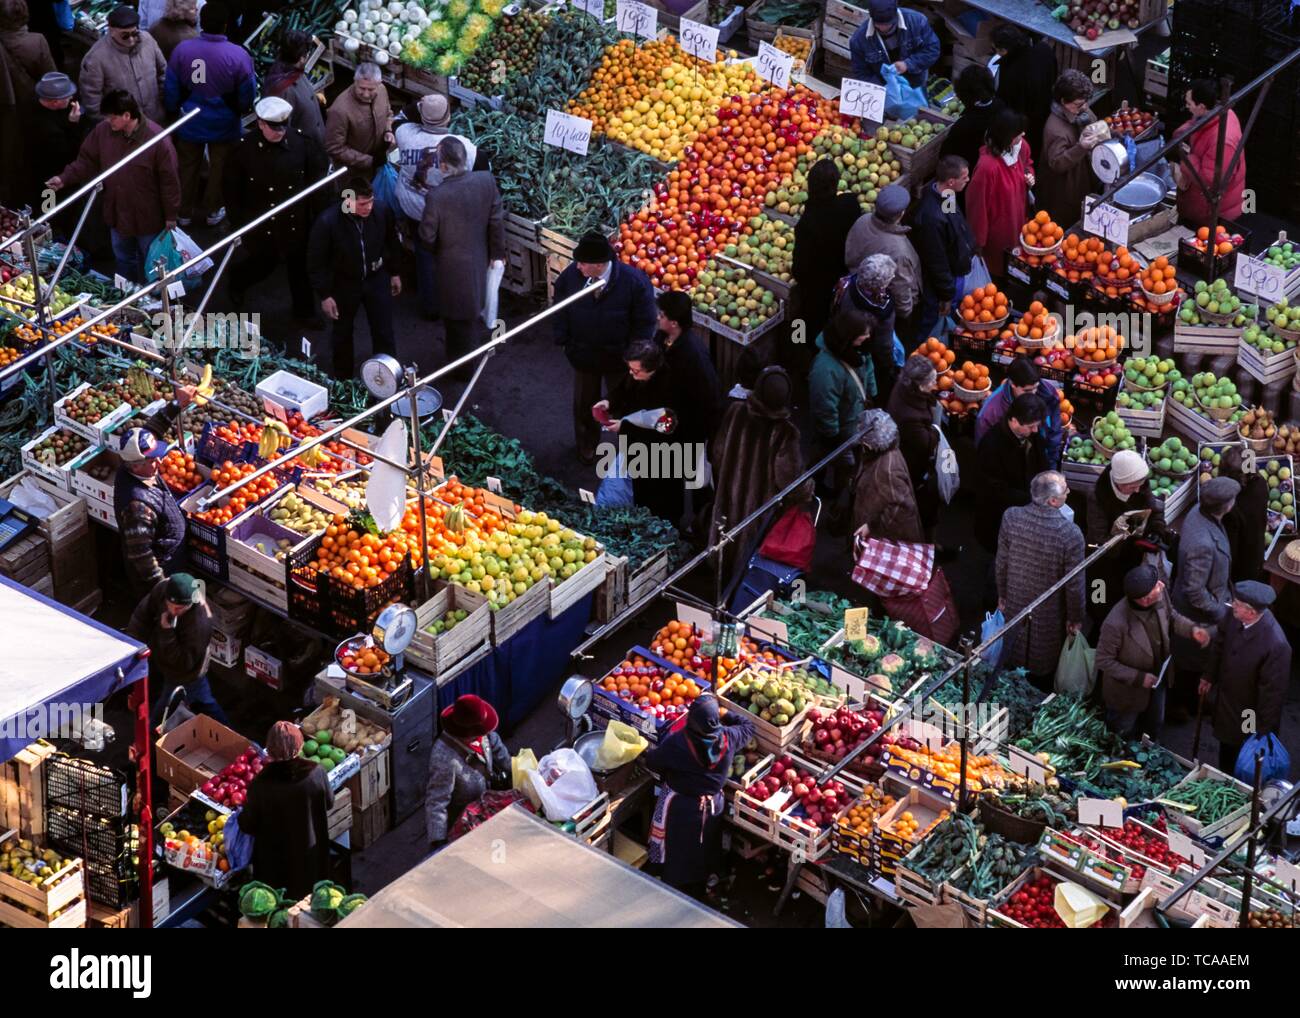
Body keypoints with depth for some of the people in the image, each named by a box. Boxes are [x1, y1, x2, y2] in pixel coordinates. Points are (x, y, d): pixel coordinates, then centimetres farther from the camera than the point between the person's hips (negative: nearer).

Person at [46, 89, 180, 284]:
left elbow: (169, 180, -19)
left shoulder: (157, 139, -27)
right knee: (123, 261, 25)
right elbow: (87, 160, 1)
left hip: (148, 217, -5)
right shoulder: (103, 131, -12)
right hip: (117, 213, 5)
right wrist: (65, 178, -13)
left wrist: (171, 215, -12)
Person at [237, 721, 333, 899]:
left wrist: (241, 815, 8)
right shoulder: (316, 773, -22)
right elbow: (329, 803, -3)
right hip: (309, 856, 2)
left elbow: (248, 826, -15)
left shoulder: (261, 784, -28)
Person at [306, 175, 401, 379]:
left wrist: (394, 273, 12)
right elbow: (316, 262, -17)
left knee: (384, 333, 7)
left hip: (376, 279, 2)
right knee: (343, 333, 17)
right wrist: (324, 295, -14)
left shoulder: (381, 213, -19)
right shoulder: (327, 222, -28)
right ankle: (343, 382, 35)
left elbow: (391, 244, 2)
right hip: (344, 283, -2)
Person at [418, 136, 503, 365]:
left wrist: (435, 250, 4)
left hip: (452, 266, -4)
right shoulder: (486, 181, -19)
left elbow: (427, 238, -19)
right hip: (479, 259, 4)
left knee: (458, 320, 16)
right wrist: (498, 253, 7)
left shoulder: (437, 196, -31)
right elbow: (496, 220, -7)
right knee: (473, 313, 26)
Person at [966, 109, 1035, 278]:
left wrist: (1030, 175, -9)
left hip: (1018, 218, 7)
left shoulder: (1022, 146, -13)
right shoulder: (988, 166, -36)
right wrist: (979, 241, -17)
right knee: (998, 270, 17)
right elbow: (978, 205, -26)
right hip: (998, 229, -7)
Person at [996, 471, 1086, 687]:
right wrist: (1075, 619, -3)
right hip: (1050, 616, -3)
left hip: (1015, 606, 3)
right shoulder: (1070, 534, -32)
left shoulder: (1011, 517, -22)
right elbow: (1074, 585, -21)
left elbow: (1001, 563, -7)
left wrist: (1002, 595, 11)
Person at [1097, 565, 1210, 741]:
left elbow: (1171, 616, 0)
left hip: (1158, 679, 6)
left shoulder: (1160, 595, -25)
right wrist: (1138, 678, -26)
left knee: (1155, 731, 31)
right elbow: (1104, 661, -25)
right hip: (1128, 691, -6)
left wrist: (1192, 629, -18)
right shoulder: (1116, 624, -41)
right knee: (1123, 739, 23)